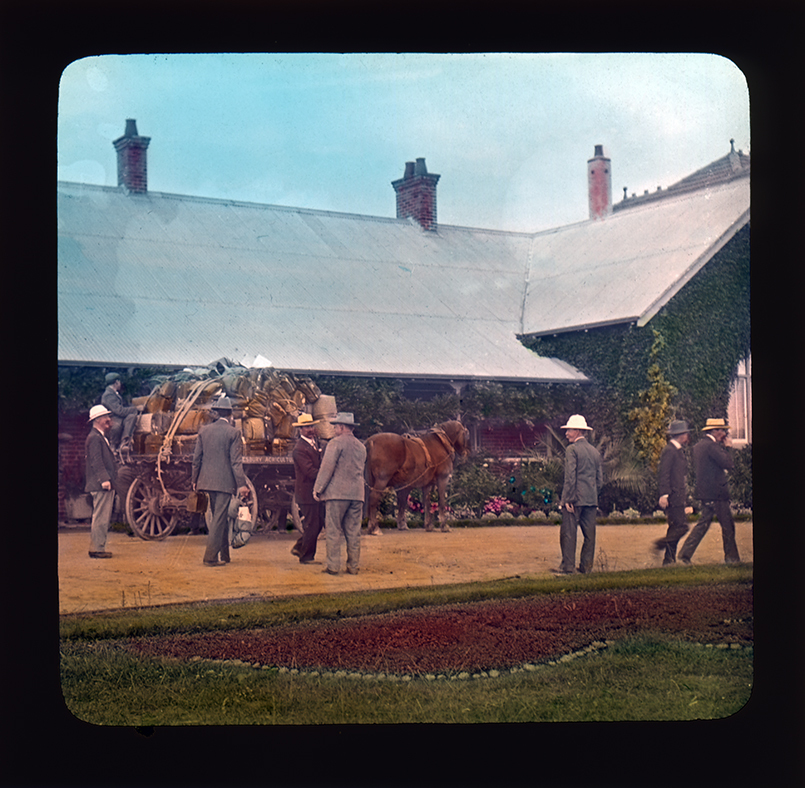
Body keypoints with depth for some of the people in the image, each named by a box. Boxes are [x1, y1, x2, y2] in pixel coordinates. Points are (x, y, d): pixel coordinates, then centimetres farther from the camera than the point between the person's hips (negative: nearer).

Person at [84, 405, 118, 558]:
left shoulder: (102, 437, 21)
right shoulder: (94, 438, -12)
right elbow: (96, 461, -21)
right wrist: (104, 479, -24)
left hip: (107, 485, 11)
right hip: (100, 485, -11)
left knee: (102, 518, 13)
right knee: (100, 518, -8)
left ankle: (96, 547, 19)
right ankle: (97, 549, -5)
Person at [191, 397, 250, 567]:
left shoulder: (203, 431, 5)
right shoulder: (232, 433, -9)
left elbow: (196, 457, 9)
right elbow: (236, 461, -12)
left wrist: (195, 479, 19)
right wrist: (241, 484, -10)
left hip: (207, 481, 6)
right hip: (224, 481, -6)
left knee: (218, 517, 17)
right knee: (219, 518, -2)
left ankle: (223, 555, 25)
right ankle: (211, 557, -5)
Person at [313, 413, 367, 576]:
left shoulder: (336, 443, -5)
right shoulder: (361, 446, 16)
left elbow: (327, 467, -11)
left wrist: (318, 489, -6)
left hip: (337, 492, -6)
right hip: (357, 493, 6)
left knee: (333, 530, -1)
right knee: (353, 532, 8)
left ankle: (333, 566, -3)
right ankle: (353, 566, 10)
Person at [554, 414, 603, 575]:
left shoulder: (572, 450, -7)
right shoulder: (595, 451, 14)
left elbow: (570, 477, -15)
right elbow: (600, 480, 14)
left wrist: (567, 499, -14)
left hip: (575, 499, -7)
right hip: (591, 499, 7)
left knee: (568, 533, -3)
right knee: (589, 533, 8)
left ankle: (568, 566, -4)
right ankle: (586, 566, 10)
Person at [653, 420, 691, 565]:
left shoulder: (678, 450, 19)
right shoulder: (669, 450, -12)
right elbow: (663, 474, -18)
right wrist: (664, 495, -24)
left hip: (678, 497, 10)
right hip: (672, 497, -10)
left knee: (675, 528, 10)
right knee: (681, 527, -16)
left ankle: (669, 560, 13)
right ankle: (660, 544, -9)